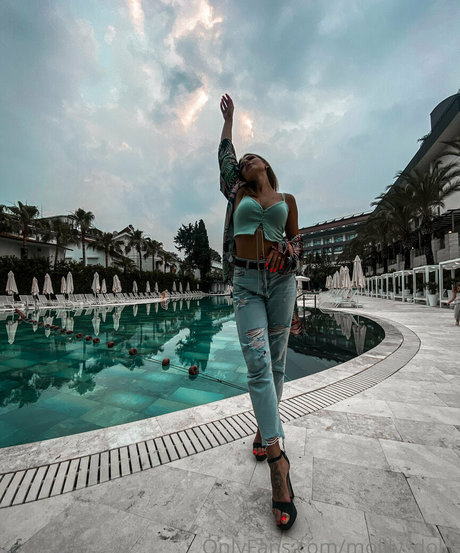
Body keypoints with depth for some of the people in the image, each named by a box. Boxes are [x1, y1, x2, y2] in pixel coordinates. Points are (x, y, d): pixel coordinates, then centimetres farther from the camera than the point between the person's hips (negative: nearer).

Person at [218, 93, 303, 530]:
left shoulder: (286, 200, 17)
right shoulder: (238, 193, 17)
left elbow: (296, 239, 17)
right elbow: (224, 153, 26)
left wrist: (285, 251, -6)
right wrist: (229, 117, 38)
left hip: (281, 281, 2)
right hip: (246, 284, -1)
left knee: (275, 362, 5)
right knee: (257, 363, -13)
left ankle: (263, 428, 27)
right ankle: (278, 459, -5)